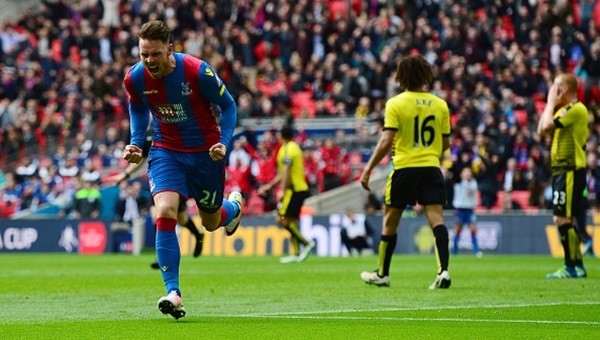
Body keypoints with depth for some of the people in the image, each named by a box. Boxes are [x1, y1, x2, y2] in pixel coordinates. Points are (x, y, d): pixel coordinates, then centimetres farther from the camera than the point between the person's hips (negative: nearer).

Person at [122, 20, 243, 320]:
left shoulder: (198, 71, -24)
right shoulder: (134, 78, -14)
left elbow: (227, 106, -9)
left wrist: (224, 143, -22)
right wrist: (136, 142, -5)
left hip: (205, 152, -2)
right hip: (166, 151, 2)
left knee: (210, 222, 14)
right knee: (165, 212, -23)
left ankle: (233, 207, 55)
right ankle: (173, 293, -22)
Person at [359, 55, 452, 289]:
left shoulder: (395, 104, -5)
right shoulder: (440, 105, 5)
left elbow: (386, 141, -13)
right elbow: (445, 144, 10)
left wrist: (369, 168, -8)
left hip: (404, 167, -2)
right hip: (431, 168, 2)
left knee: (390, 221, 11)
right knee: (437, 219, -4)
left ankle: (382, 274, 20)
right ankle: (443, 271, -19)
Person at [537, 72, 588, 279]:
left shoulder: (576, 109, -14)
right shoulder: (565, 110, 18)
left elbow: (547, 126, -20)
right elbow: (541, 130, 17)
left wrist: (551, 103, -7)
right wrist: (550, 105, 12)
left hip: (570, 171, -11)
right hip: (562, 170, 11)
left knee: (562, 218, -12)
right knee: (565, 220, 13)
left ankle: (573, 267, -10)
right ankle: (576, 265, 18)